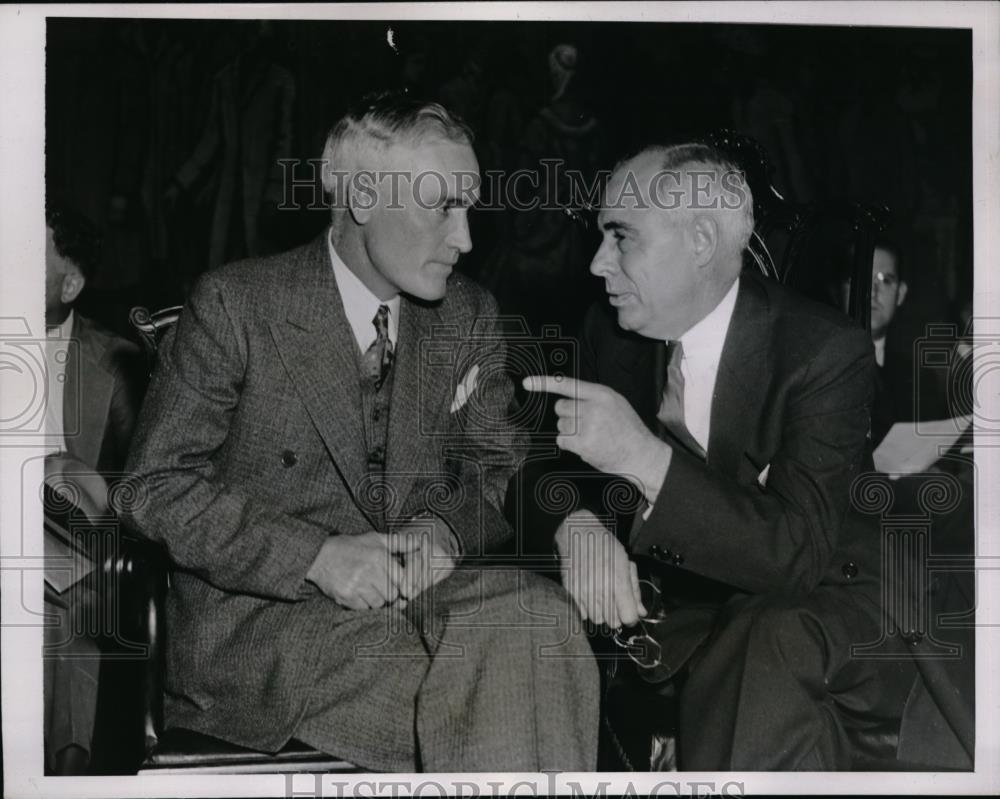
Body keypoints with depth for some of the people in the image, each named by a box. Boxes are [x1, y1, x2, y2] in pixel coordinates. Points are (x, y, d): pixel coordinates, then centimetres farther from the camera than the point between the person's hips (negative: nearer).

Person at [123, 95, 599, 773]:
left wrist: (445, 528, -11)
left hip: (418, 590, 5)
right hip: (260, 616, -5)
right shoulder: (235, 305, -6)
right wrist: (317, 554, -21)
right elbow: (159, 486, -8)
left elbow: (502, 468, 13)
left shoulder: (470, 316, 9)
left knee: (535, 613, -28)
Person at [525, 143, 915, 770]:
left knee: (763, 645, -38)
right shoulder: (611, 330, -4)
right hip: (684, 596, 6)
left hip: (821, 605, -5)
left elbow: (798, 557, -28)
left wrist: (646, 457, -40)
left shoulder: (828, 351, -20)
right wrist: (580, 525, -23)